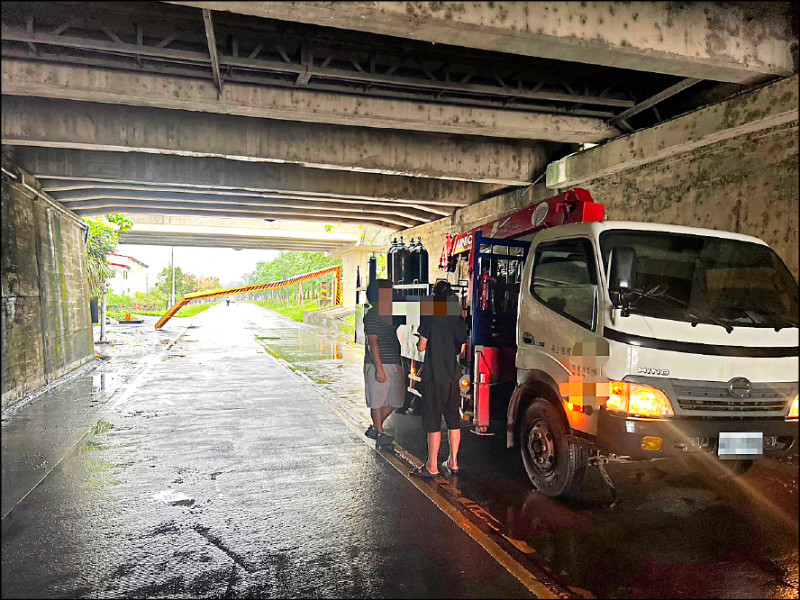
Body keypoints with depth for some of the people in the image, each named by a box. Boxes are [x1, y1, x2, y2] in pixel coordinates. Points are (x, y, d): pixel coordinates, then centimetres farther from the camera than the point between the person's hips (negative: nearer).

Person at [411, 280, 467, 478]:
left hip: (434, 375, -5)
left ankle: (432, 466, 5)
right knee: (453, 420, 13)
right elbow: (461, 348, 11)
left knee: (433, 421, 0)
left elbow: (421, 347, -10)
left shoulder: (429, 316, -11)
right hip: (452, 375, 6)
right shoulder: (458, 318, 6)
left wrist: (418, 341, 12)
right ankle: (453, 462, 20)